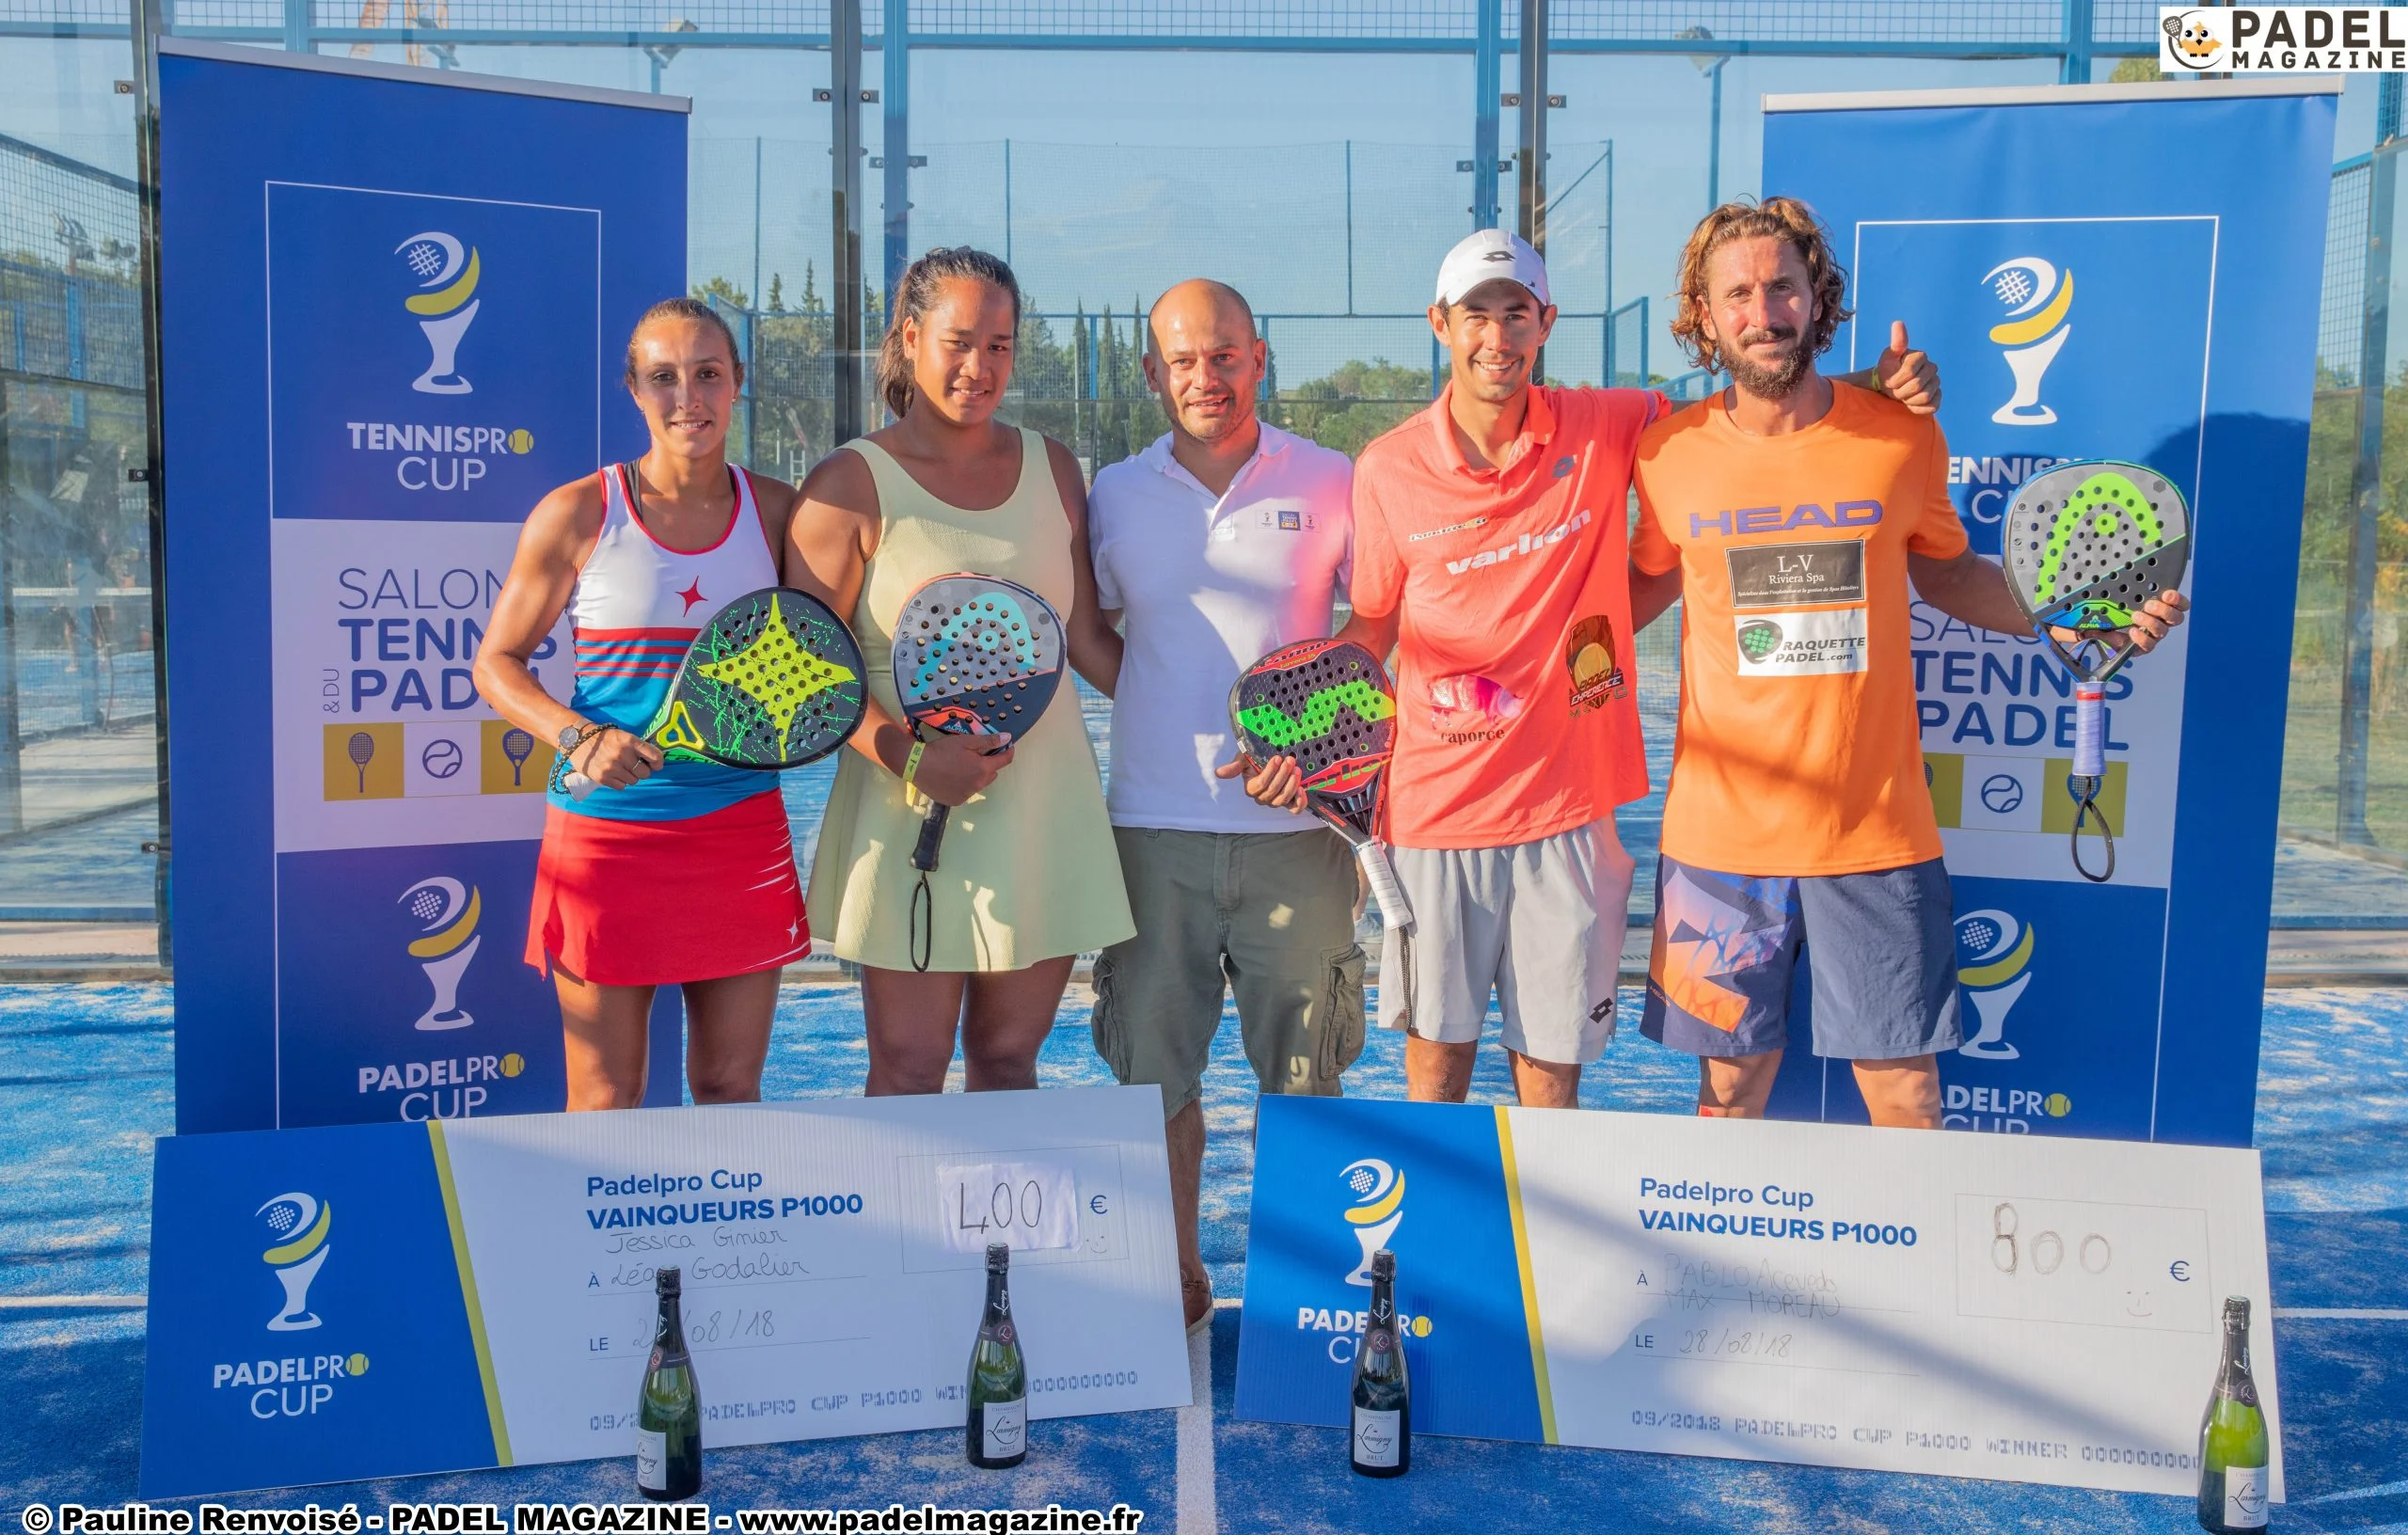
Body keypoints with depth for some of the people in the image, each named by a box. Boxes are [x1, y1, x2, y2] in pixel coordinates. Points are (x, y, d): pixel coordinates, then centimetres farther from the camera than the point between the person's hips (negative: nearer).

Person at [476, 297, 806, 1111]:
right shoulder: (577, 515, -4)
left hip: (742, 829, 2)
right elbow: (497, 663, 2)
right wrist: (578, 738, -16)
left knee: (730, 1090, 10)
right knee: (606, 1104, 5)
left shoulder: (778, 511, 4)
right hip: (607, 824, -2)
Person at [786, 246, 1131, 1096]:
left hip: (1043, 806, 4)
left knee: (1008, 1056, 11)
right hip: (910, 814, -3)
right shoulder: (853, 483, -2)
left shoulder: (1051, 466, 11)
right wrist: (910, 757, -19)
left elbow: (1086, 637, 14)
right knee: (909, 1067, 1)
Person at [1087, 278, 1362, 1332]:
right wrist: (1166, 718, 4)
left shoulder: (1327, 483, 3)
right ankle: (1177, 1274, 23)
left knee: (1302, 1065, 5)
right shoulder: (1116, 495, 7)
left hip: (1297, 821, -1)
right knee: (1154, 1059, 7)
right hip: (1153, 824, 2)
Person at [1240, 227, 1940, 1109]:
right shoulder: (1388, 470, -3)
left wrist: (1871, 384, -4)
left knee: (1552, 1065, 9)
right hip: (1435, 807, 0)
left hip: (1567, 811, 0)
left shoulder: (1604, 431, -2)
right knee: (1437, 1046, 11)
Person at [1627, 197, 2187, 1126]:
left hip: (1876, 832, 0)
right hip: (1720, 832, 0)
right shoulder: (1670, 452, -1)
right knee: (1732, 1084, 11)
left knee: (1905, 1098, 4)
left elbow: (1947, 574, 15)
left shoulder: (1903, 437, -1)